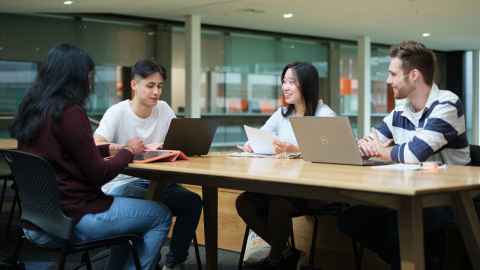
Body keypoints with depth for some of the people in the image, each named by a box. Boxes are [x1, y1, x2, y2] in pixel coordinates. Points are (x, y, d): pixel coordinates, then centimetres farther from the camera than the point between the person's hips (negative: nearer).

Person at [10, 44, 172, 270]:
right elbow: (98, 175, -16)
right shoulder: (70, 113, -19)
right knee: (161, 215, 7)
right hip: (74, 219, -9)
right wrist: (128, 151, 0)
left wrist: (109, 149, 18)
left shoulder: (31, 109, 6)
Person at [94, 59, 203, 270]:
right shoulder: (117, 112, -11)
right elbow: (96, 146, -26)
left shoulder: (164, 109, 5)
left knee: (193, 202, -16)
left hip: (153, 181, 5)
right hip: (121, 183, -5)